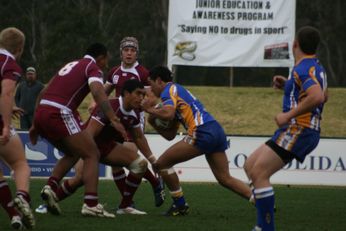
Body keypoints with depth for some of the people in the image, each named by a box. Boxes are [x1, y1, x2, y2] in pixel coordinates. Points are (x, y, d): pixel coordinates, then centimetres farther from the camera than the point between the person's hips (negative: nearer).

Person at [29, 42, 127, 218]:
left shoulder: (71, 65, 28)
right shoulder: (92, 67, 4)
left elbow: (43, 93, 28)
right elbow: (98, 92, -17)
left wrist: (35, 125, 30)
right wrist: (113, 119, -25)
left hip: (41, 112, 8)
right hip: (60, 115, -8)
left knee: (73, 154, 24)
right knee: (92, 155, 1)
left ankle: (50, 187, 4)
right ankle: (91, 204, -11)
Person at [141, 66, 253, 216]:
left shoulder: (169, 90, 2)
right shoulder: (178, 92, 30)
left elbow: (168, 114, -21)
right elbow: (170, 135, 30)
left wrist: (150, 110, -2)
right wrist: (153, 122, 18)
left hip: (202, 133, -9)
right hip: (216, 131, 9)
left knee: (162, 164, 1)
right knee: (225, 179, 12)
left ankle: (180, 205, 7)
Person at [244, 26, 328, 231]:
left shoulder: (303, 68, -14)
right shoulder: (317, 67, 16)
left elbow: (317, 97, -30)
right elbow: (323, 95, 34)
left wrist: (289, 115, -24)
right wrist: (288, 85, 25)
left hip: (298, 130, -10)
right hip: (304, 131, 10)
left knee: (259, 173, -16)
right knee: (250, 166, 13)